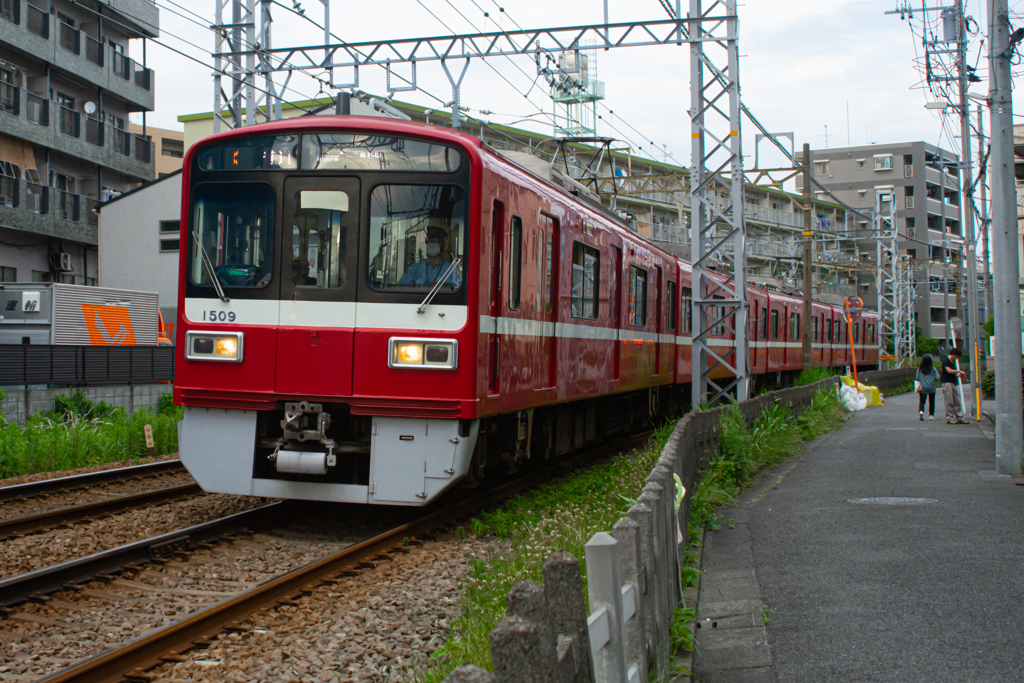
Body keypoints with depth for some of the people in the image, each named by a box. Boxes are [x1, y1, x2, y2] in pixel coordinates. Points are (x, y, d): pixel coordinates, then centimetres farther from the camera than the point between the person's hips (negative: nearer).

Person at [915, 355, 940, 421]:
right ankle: (931, 415, 16)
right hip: (931, 388, 0)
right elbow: (937, 378, -4)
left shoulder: (920, 369, -5)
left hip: (923, 388, 0)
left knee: (922, 401, 5)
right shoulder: (933, 369, -4)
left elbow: (917, 378, -1)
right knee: (931, 401, 13)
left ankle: (921, 411, -22)